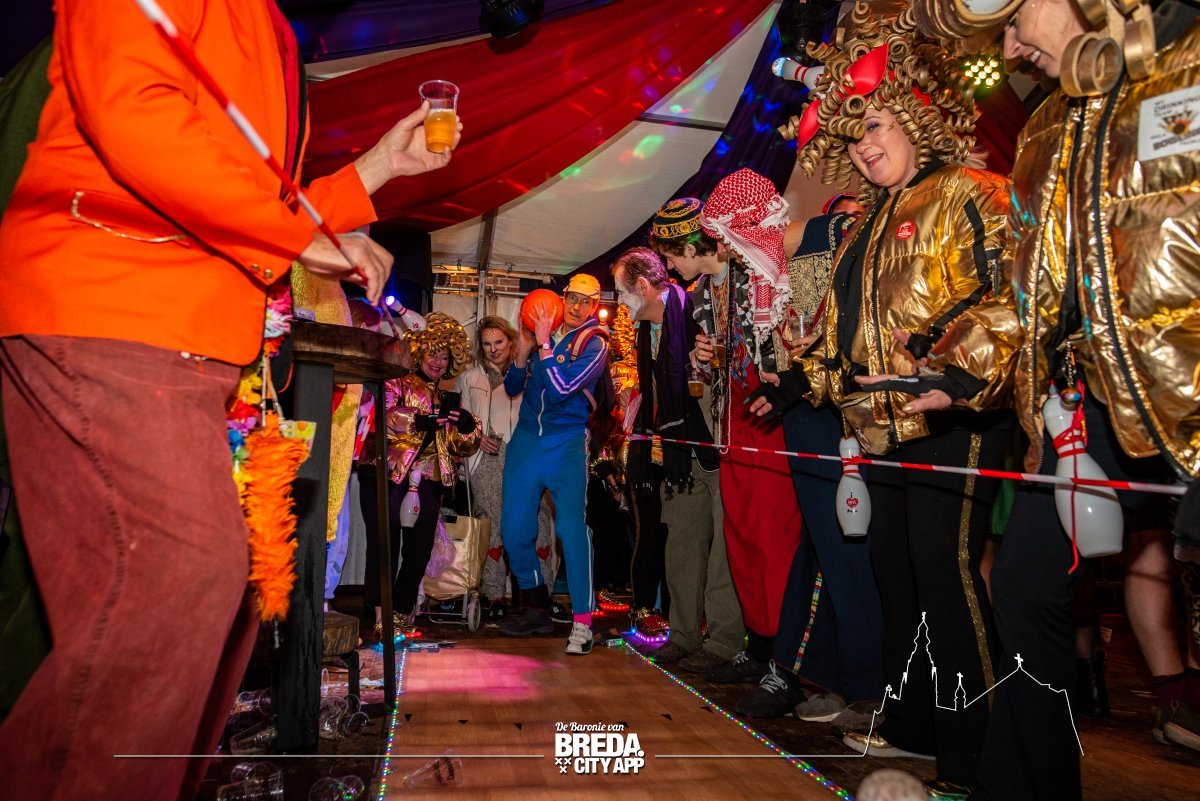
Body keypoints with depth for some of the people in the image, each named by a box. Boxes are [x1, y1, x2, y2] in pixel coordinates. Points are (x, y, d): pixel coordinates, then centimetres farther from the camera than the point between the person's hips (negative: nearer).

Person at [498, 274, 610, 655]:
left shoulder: (594, 344, -2)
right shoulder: (544, 332, 11)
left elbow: (560, 389, -17)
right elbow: (512, 387, 11)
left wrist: (543, 344, -13)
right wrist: (524, 350, -4)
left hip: (567, 444, -5)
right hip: (526, 439, 5)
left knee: (571, 527, -15)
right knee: (514, 529, 4)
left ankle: (582, 622, -7)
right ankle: (536, 608, 23)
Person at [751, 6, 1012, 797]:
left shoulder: (969, 193, 0)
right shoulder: (868, 227, 23)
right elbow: (847, 332, 26)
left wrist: (960, 367, -24)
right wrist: (798, 383, 22)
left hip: (950, 420, -8)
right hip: (884, 425, 8)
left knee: (947, 571, -8)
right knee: (896, 570, 12)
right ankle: (912, 724, 27)